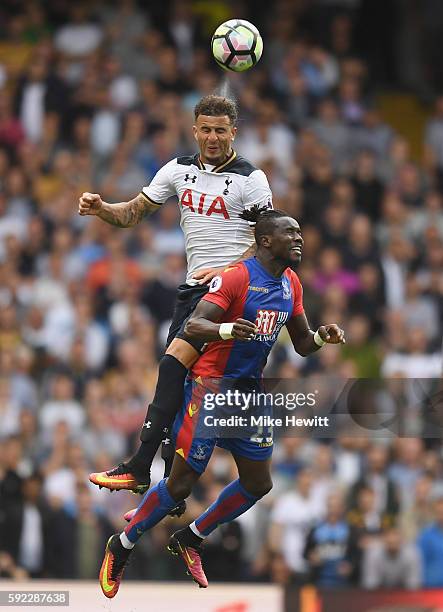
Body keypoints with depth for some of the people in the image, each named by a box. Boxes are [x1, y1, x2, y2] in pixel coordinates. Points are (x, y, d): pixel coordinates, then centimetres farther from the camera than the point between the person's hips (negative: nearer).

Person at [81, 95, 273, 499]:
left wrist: (225, 271, -20)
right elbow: (134, 213, 16)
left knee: (174, 361, -22)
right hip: (193, 286, 7)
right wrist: (101, 208, -5)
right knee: (178, 384, 4)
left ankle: (139, 469, -26)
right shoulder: (179, 170, 11)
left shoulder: (250, 179, -6)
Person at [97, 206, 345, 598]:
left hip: (251, 390, 8)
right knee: (182, 483, -5)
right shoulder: (237, 276, -17)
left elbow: (302, 344, 16)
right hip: (211, 386, -8)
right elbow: (192, 327, -24)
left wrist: (321, 337, -6)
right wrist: (227, 329, -43)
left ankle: (190, 540, 28)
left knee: (259, 484, 10)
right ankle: (121, 546, 14)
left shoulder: (291, 284, 7)